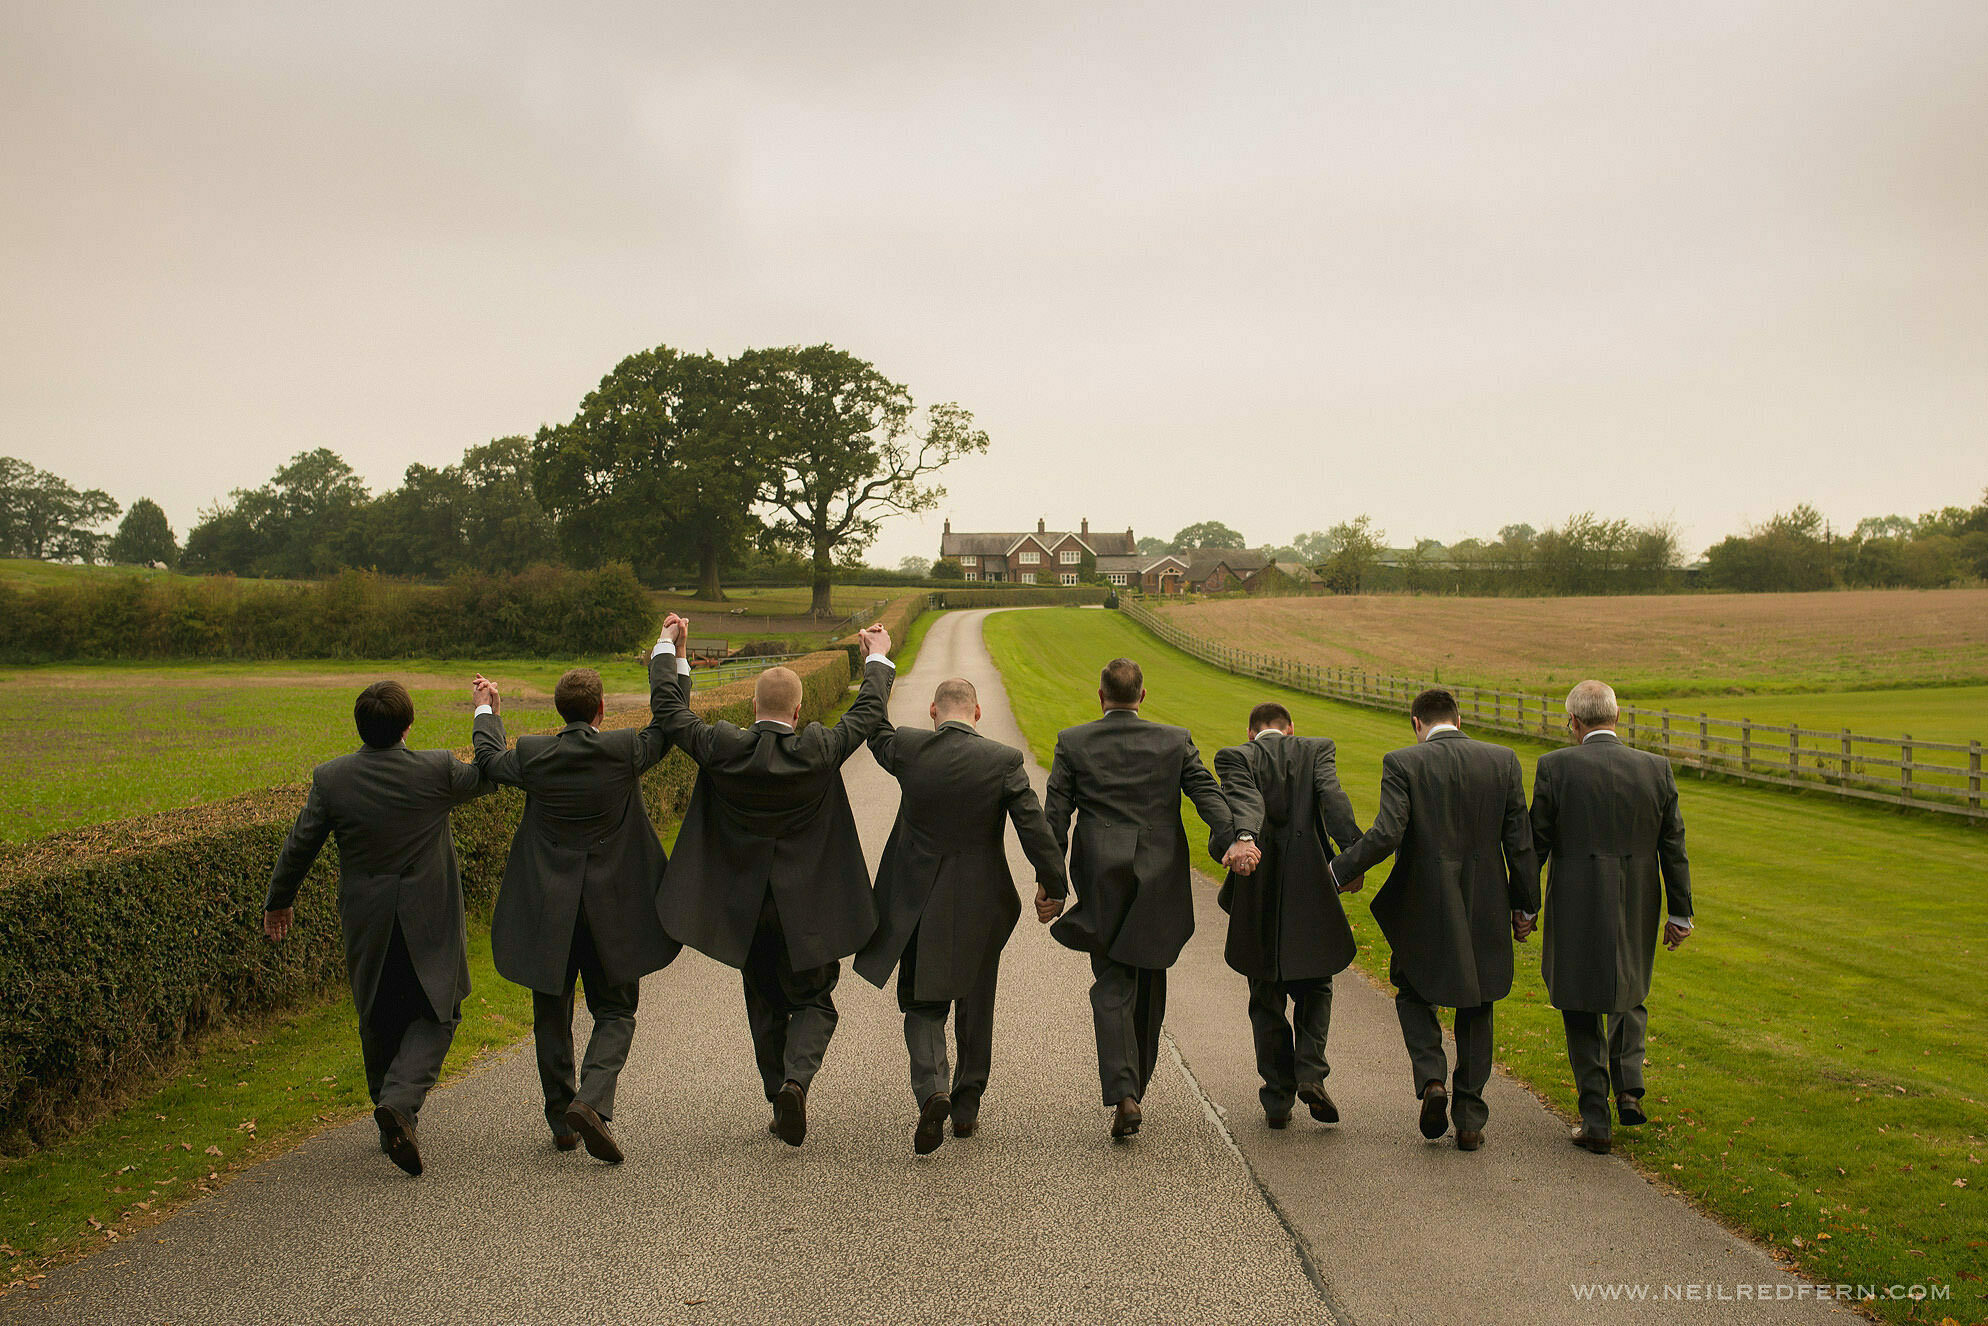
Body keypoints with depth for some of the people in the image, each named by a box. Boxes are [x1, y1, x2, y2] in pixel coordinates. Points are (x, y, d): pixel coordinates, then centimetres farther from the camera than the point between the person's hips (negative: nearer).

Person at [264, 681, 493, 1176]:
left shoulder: (331, 778, -8)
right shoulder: (437, 770, -13)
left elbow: (299, 847, 1)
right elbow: (487, 777, 8)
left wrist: (278, 901, 17)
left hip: (367, 925, 2)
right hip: (429, 921, -2)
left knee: (380, 1022, 17)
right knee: (435, 1015, 8)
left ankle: (393, 1127, 26)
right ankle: (400, 1100, -16)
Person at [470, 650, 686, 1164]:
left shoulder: (533, 755, -6)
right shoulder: (625, 751, -11)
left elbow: (489, 760, 16)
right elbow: (667, 717, 6)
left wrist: (487, 709, 33)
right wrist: (669, 653, 18)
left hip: (547, 909, 2)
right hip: (611, 910, -2)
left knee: (552, 1015, 16)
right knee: (615, 1011, 9)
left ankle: (561, 1119, 23)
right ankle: (593, 1101, -14)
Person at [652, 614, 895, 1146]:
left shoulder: (722, 748, -11)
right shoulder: (819, 750, -13)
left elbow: (672, 714, 4)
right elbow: (868, 714, 2)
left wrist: (668, 649, 16)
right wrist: (877, 659, 19)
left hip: (745, 910, 2)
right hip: (807, 910, -2)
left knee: (765, 1005, 17)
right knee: (813, 1002, 11)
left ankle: (780, 1102, 21)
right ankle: (796, 1077, -14)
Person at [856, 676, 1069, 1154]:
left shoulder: (908, 750, -8)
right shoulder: (1003, 761, -12)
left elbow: (876, 733, 14)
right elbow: (1035, 827, -11)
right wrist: (1052, 882, 2)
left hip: (919, 903, 0)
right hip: (980, 904, 0)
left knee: (923, 1006, 10)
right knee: (975, 1006, 17)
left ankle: (931, 1090, -14)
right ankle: (966, 1106, 25)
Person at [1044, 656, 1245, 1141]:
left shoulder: (1073, 743, 1)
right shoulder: (1175, 741, 4)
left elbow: (1056, 817, -3)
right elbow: (1207, 792, -11)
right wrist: (1235, 839, -23)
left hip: (1101, 882, -1)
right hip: (1161, 882, 2)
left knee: (1112, 987, 0)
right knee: (1149, 985, 17)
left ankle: (1123, 1096, -16)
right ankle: (1135, 1085, 29)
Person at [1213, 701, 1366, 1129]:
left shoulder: (1235, 757, 4)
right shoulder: (1315, 749, 7)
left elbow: (1245, 800, -17)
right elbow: (1332, 797, -10)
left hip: (1258, 890, 0)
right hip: (1310, 889, 0)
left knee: (1267, 1000, 12)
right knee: (1314, 988, 17)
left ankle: (1278, 1099, 13)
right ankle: (1310, 1073, -3)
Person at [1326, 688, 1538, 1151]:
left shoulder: (1403, 764, -9)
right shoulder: (1503, 761, 1)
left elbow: (1386, 835, -18)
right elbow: (1520, 842, 3)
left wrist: (1336, 872, -4)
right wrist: (1525, 906, 12)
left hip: (1424, 904, -3)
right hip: (1485, 907, 3)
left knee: (1413, 993, 20)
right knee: (1475, 1007, 16)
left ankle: (1431, 1080, -1)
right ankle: (1470, 1121, 17)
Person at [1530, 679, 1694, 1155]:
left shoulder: (1556, 767, -11)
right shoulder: (1656, 768, -3)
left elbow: (1537, 842, -6)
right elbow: (1673, 846, 3)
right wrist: (1680, 913, 11)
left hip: (1577, 911, -3)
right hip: (1637, 912, 3)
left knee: (1582, 1014, 11)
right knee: (1630, 994, 28)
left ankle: (1596, 1122, 12)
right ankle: (1629, 1088, 14)